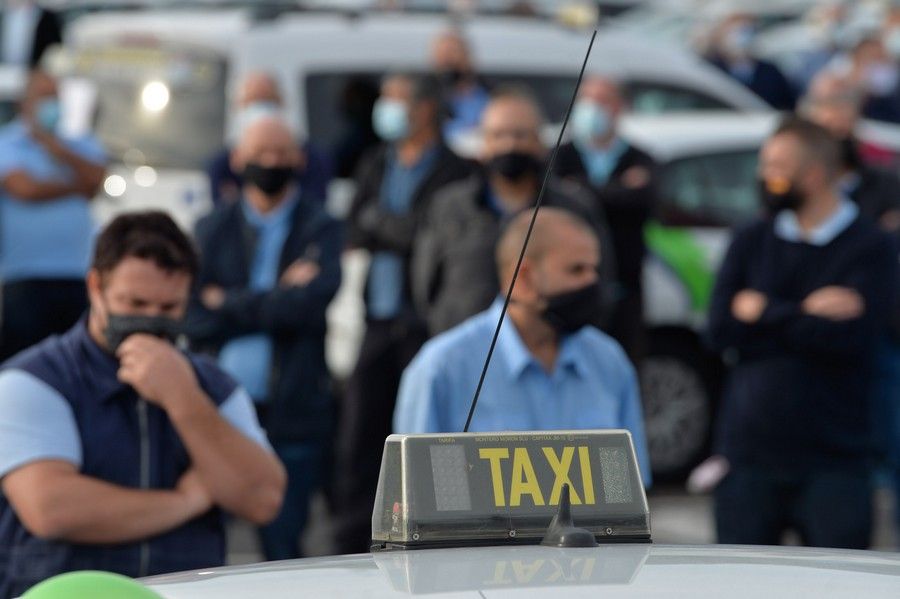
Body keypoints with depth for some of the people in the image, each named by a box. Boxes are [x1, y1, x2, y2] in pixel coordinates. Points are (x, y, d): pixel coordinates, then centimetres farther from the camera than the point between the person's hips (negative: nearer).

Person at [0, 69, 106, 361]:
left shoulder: (82, 144, 16)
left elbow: (94, 178, -4)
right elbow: (26, 188, -12)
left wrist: (48, 140, -3)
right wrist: (77, 186, 2)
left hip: (78, 277, 4)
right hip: (24, 279, -4)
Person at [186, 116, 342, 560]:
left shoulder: (320, 230, 7)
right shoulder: (212, 232, 11)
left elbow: (315, 301, -12)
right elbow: (194, 320, -1)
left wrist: (231, 305, -3)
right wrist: (280, 298, -6)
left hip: (293, 418, -2)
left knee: (283, 550, -2)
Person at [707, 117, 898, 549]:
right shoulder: (751, 244, 11)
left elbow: (849, 338, -17)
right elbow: (720, 330, -2)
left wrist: (766, 312, -6)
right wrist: (806, 313, -9)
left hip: (831, 460, -3)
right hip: (749, 455, 4)